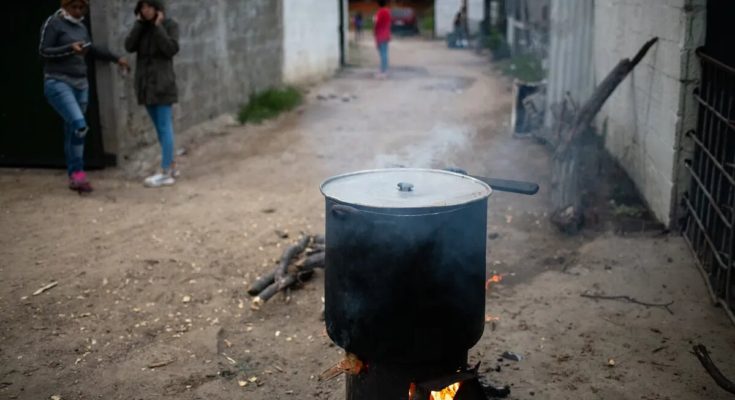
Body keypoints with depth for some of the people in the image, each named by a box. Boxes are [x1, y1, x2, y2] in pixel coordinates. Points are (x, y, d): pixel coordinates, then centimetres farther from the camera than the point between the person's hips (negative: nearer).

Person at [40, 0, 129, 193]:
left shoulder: (81, 26, 14)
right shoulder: (53, 22, -4)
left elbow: (92, 48, 30)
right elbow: (43, 51, -9)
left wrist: (116, 58, 37)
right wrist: (69, 48, -21)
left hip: (80, 84, 6)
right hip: (58, 83, -6)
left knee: (72, 130, 9)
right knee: (79, 125, -21)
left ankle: (74, 176, 15)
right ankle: (78, 174, -9)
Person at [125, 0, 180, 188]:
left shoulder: (170, 25, -5)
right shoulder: (141, 27, 10)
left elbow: (171, 49, -18)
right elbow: (129, 46, -4)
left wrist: (158, 26, -15)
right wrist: (139, 23, -6)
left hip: (162, 83, -6)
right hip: (145, 84, 6)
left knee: (165, 127, -8)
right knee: (160, 128, 10)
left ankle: (166, 173, -8)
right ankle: (171, 167, 19)